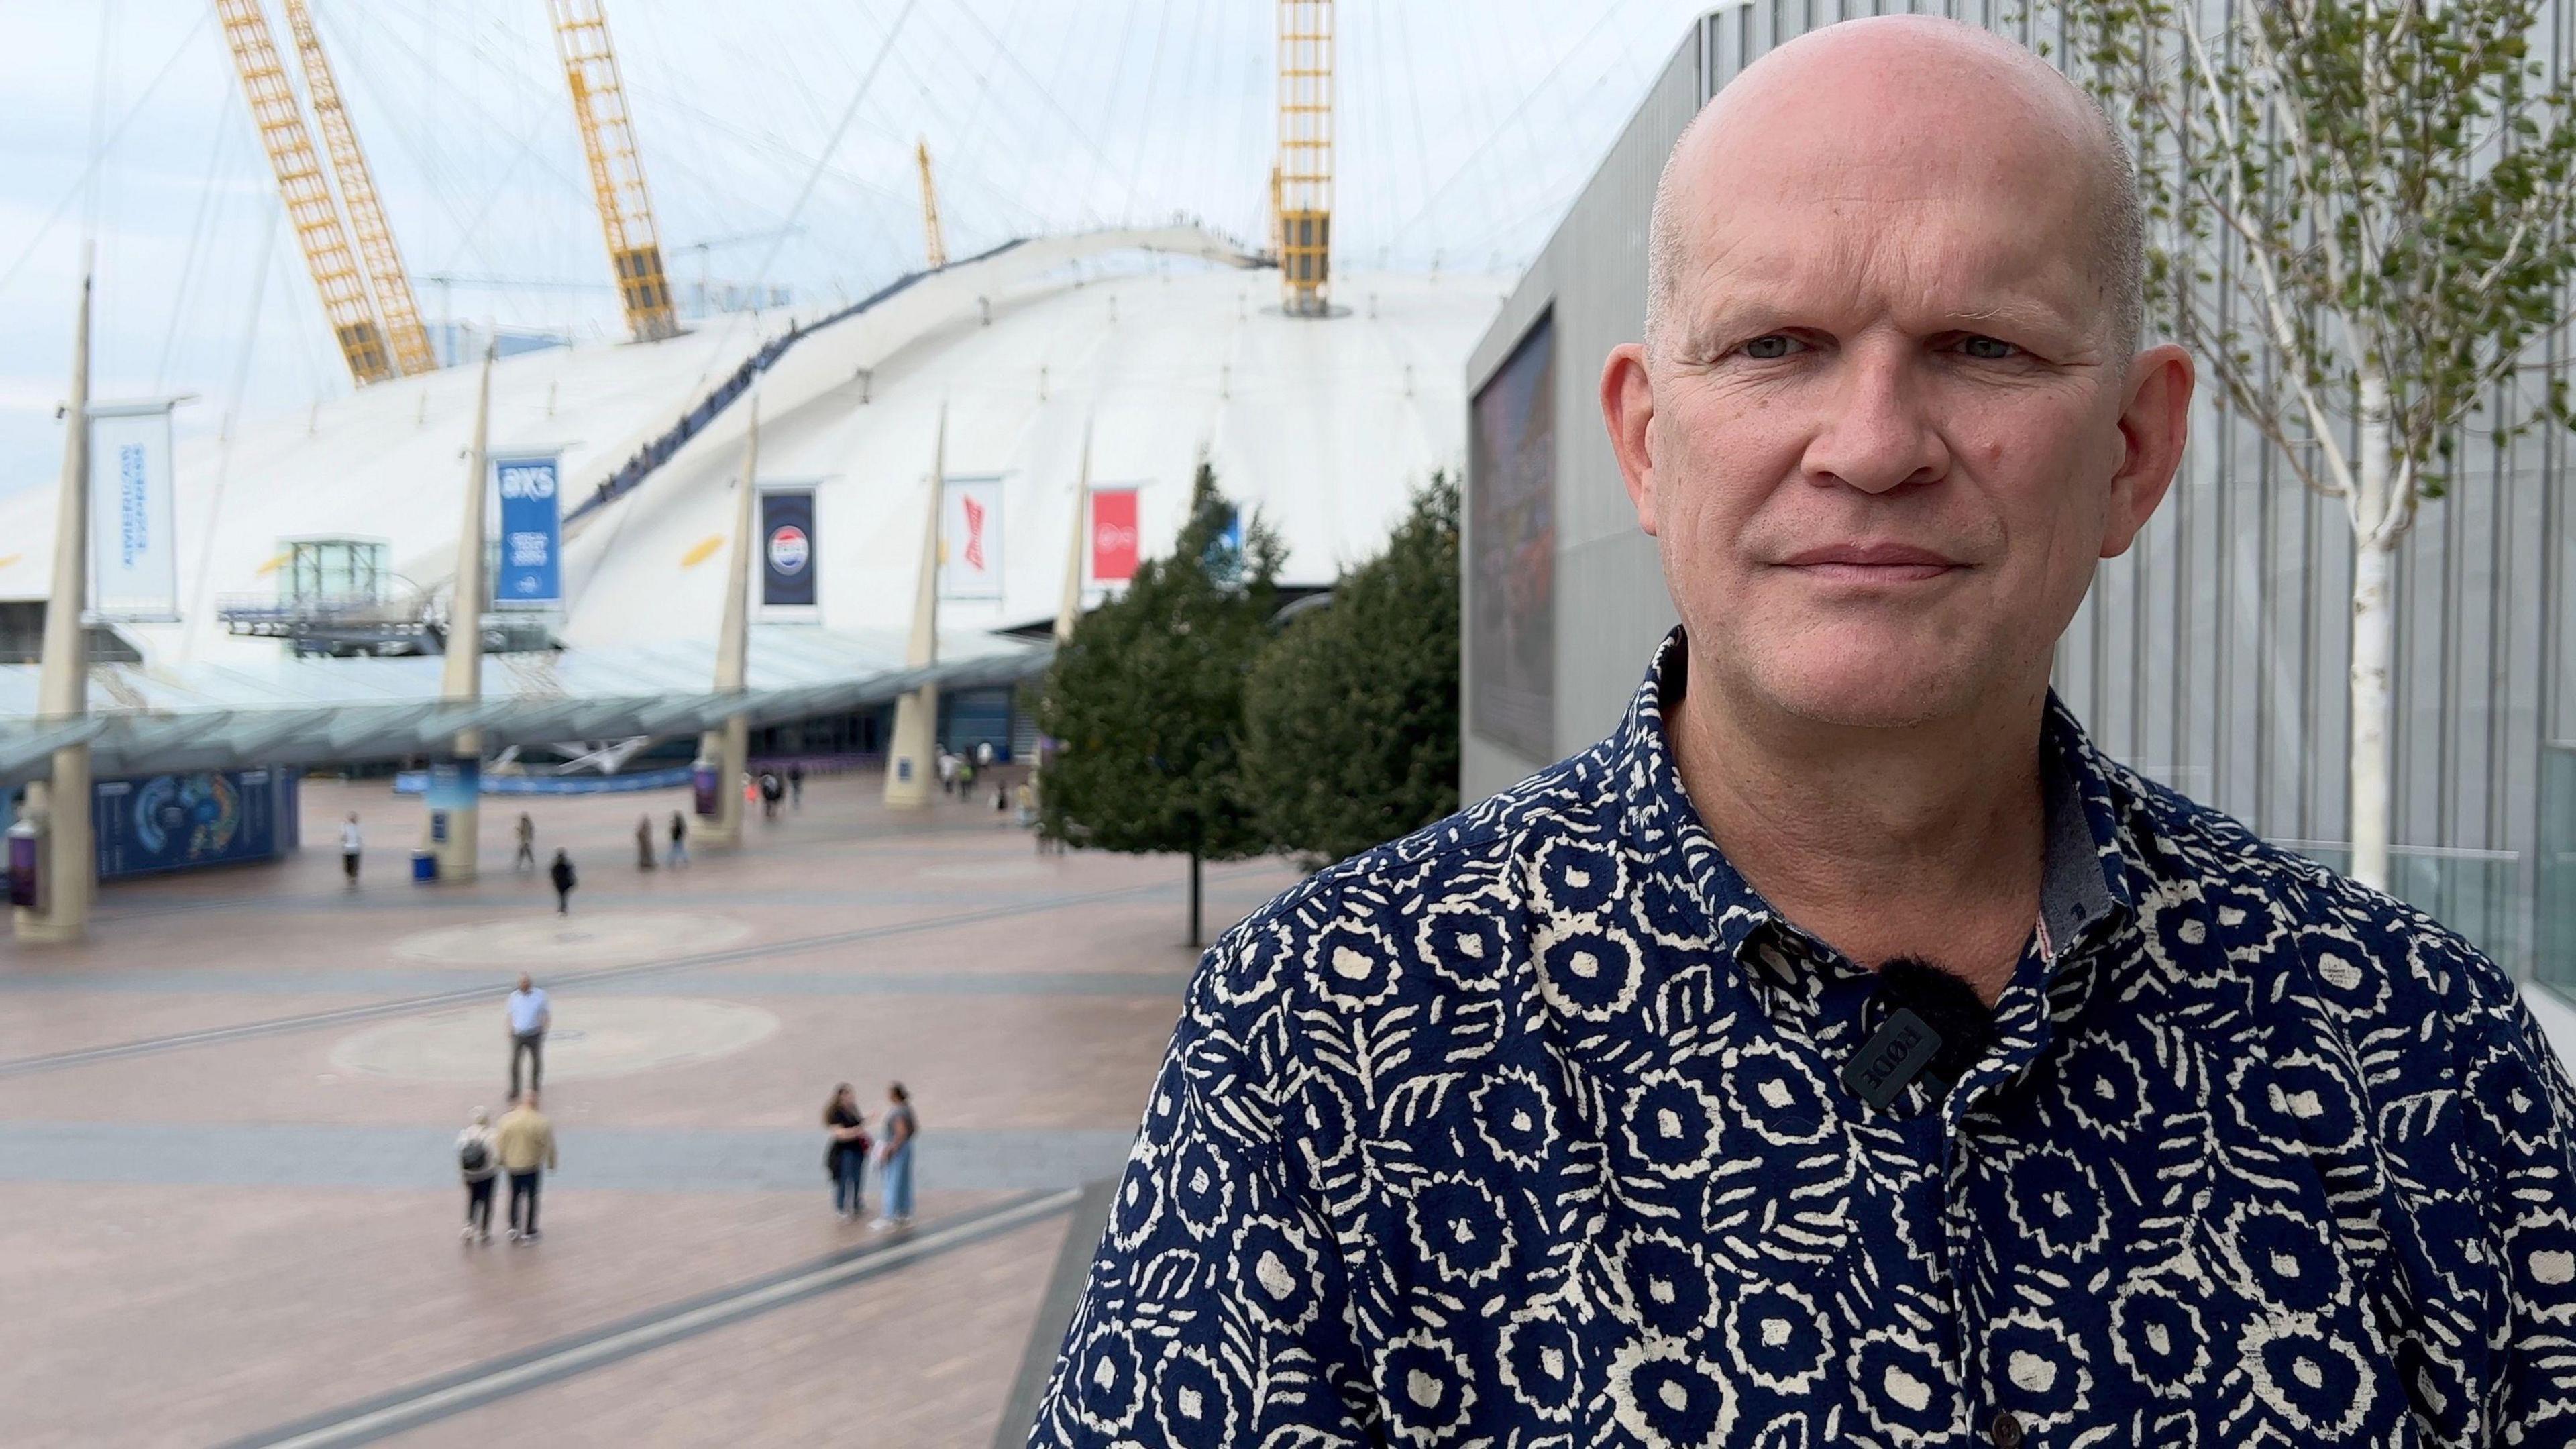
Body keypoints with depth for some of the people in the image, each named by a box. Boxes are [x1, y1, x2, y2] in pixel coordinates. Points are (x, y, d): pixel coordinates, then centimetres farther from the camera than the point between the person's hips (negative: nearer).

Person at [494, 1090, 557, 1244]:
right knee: (531, 1198, 9)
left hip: (512, 1164, 3)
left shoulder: (507, 1119, -8)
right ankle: (529, 1232, 13)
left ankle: (513, 1227, 20)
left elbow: (500, 1143, -1)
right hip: (533, 1165, -3)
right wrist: (551, 1163, 5)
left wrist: (501, 1161, 13)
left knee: (515, 1195, 20)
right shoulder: (542, 1122, -17)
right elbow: (549, 1145, -10)